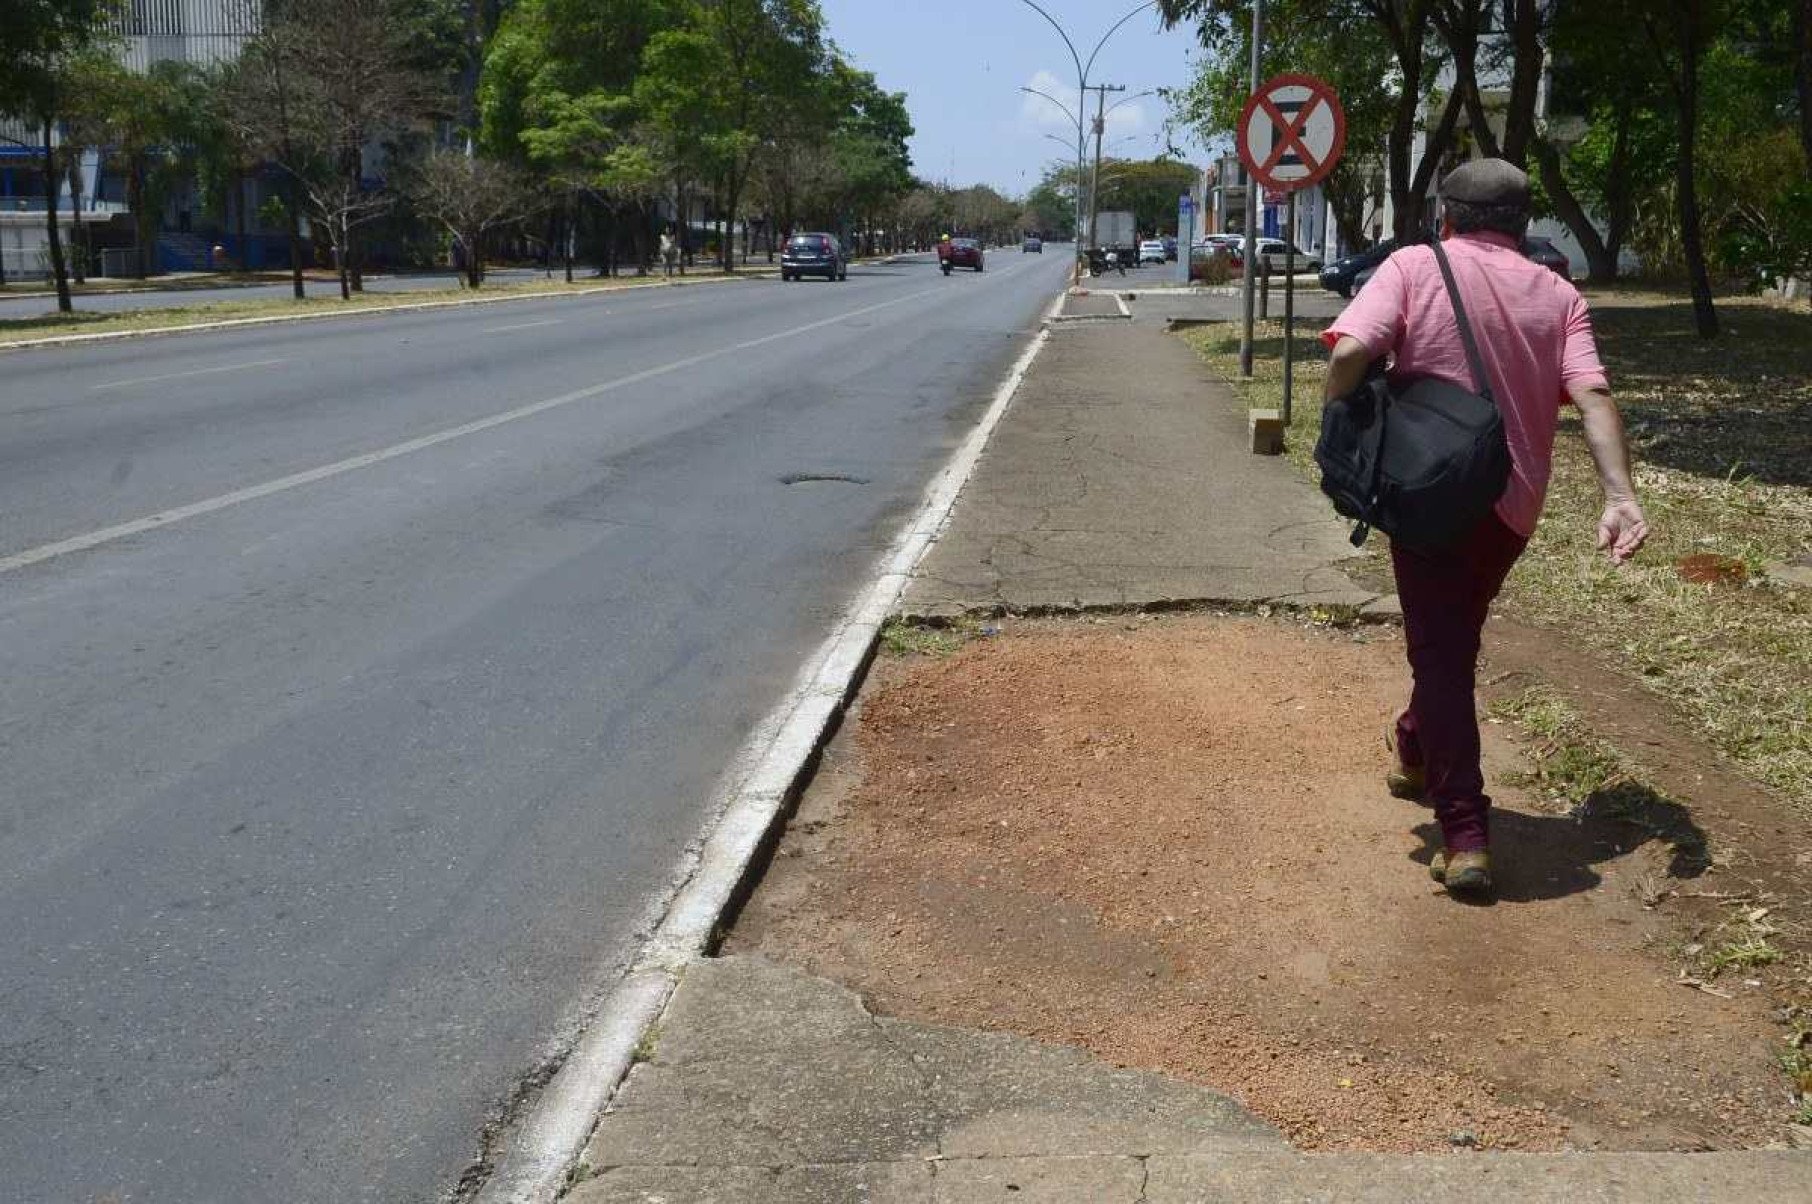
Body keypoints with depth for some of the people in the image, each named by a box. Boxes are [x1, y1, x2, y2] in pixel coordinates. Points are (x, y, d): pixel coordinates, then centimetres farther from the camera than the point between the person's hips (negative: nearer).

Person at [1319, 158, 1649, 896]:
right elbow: (1592, 397, -9)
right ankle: (1416, 753, 47)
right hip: (1513, 503, 4)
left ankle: (1466, 836, -4)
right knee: (1455, 638, 26)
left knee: (1440, 652, 3)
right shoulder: (1558, 296, 5)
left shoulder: (1415, 266, -4)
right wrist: (1620, 497, -16)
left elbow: (1352, 350, -20)